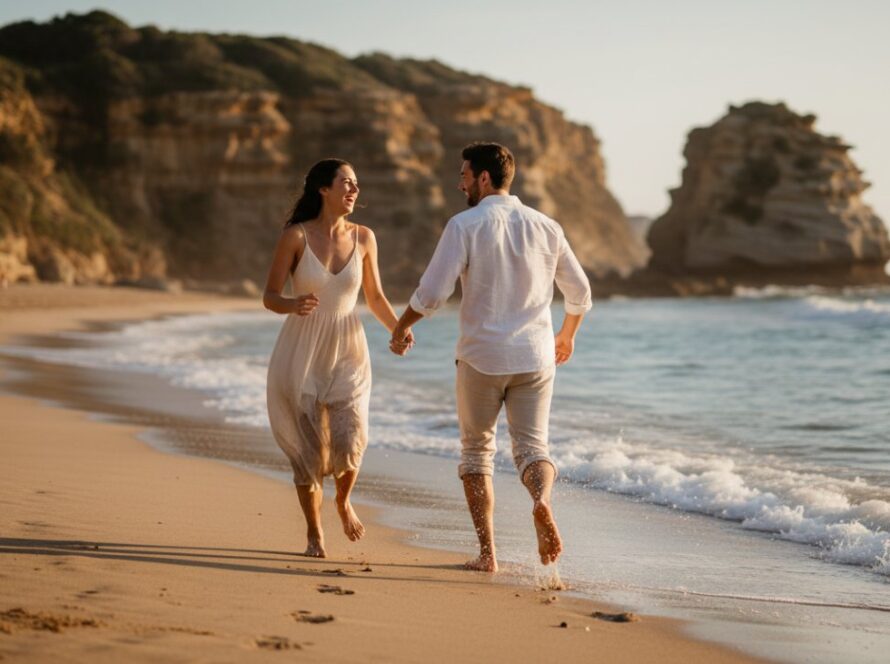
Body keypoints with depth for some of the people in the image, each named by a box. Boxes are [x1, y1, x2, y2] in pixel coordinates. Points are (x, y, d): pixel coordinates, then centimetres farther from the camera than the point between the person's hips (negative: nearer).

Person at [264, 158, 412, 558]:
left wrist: (399, 329, -5)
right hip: (301, 353, -2)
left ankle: (344, 502, 20)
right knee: (308, 447, -1)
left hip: (347, 353, 2)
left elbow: (375, 297, 12)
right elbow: (270, 297, -4)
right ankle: (314, 533, 20)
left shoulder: (363, 238, 3)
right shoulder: (295, 236, -6)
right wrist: (295, 305, -27)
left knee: (348, 442, -13)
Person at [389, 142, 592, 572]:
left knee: (476, 451, 13)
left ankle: (487, 553, 9)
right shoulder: (545, 227, 7)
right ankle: (542, 499, -30)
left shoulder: (465, 225, -7)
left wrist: (401, 328, 6)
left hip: (482, 357, -3)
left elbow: (432, 293, -13)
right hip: (535, 357, 3)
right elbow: (580, 293, 16)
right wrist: (567, 335, 34)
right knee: (532, 445, 5)